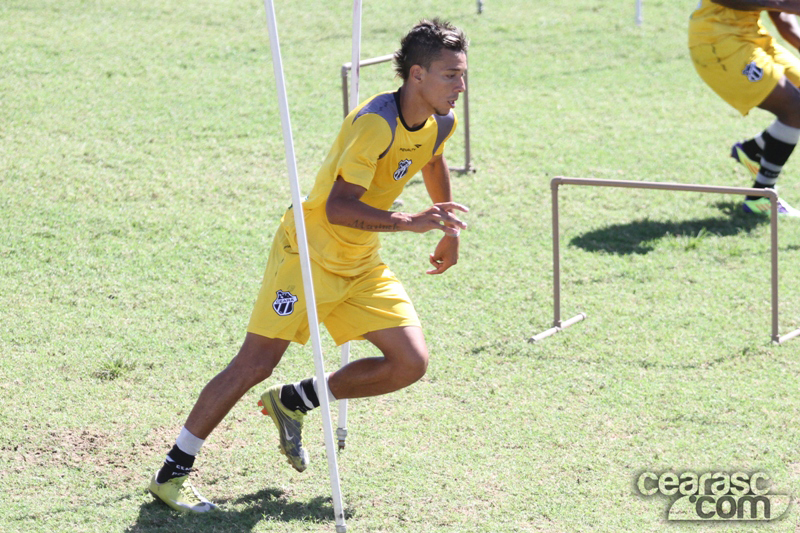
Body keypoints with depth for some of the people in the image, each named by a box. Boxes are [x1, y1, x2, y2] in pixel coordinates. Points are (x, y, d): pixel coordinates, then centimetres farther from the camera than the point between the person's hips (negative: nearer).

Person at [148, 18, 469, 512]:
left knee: (412, 364, -3)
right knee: (255, 364, -11)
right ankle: (172, 472, 1)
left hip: (362, 264, 8)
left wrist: (450, 230, 27)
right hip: (309, 252, -8)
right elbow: (337, 208, -34)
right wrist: (411, 221, -39)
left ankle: (294, 402, 15)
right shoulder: (375, 123, -27)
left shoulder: (441, 124, -1)